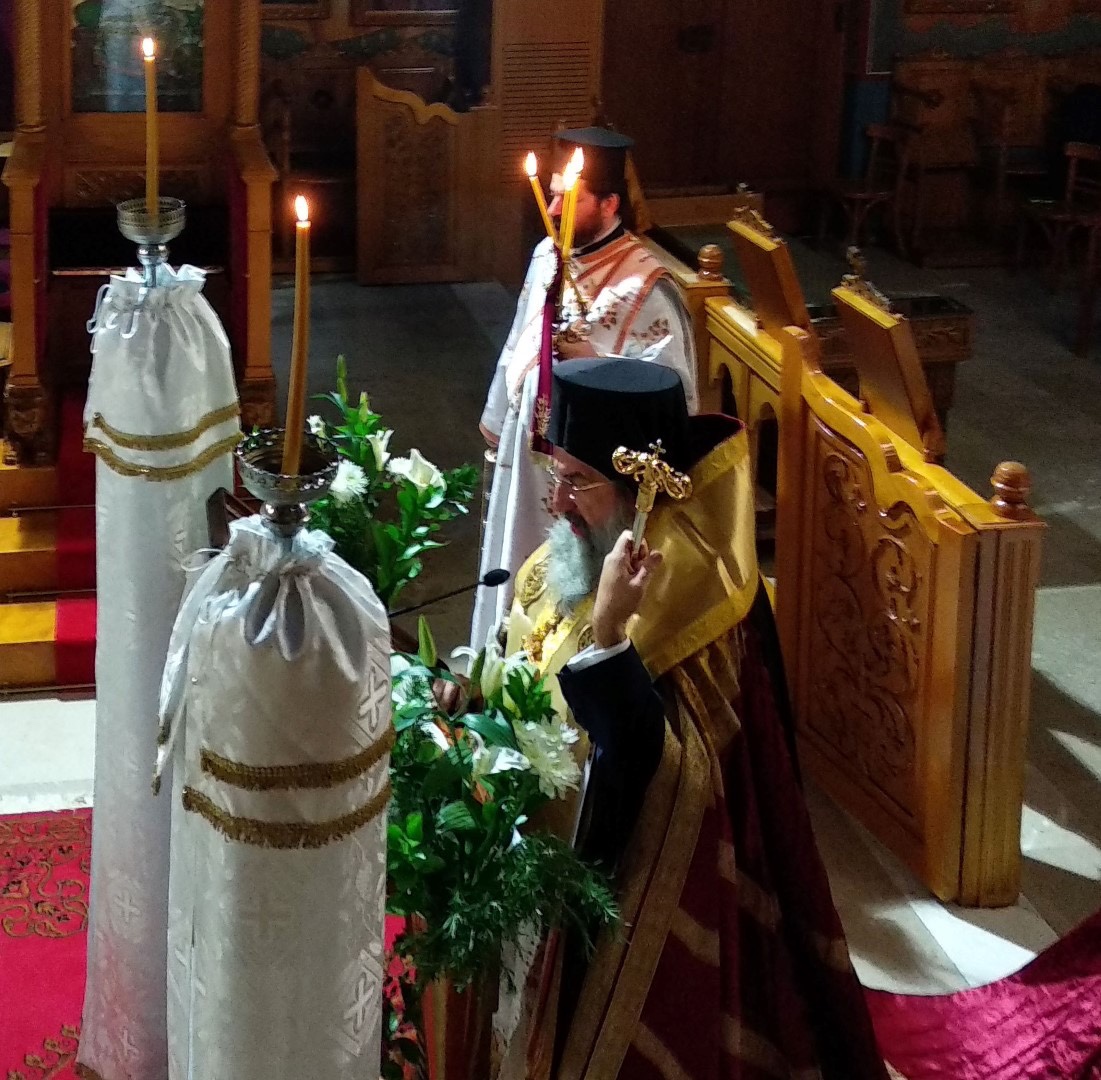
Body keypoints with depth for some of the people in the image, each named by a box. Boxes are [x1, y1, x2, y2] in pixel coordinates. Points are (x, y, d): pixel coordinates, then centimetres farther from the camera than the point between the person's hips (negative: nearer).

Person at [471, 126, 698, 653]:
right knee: (522, 566, 22)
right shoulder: (547, 255, 1)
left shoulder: (646, 285, -22)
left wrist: (590, 357, -32)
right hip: (529, 443, 8)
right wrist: (499, 416, 21)